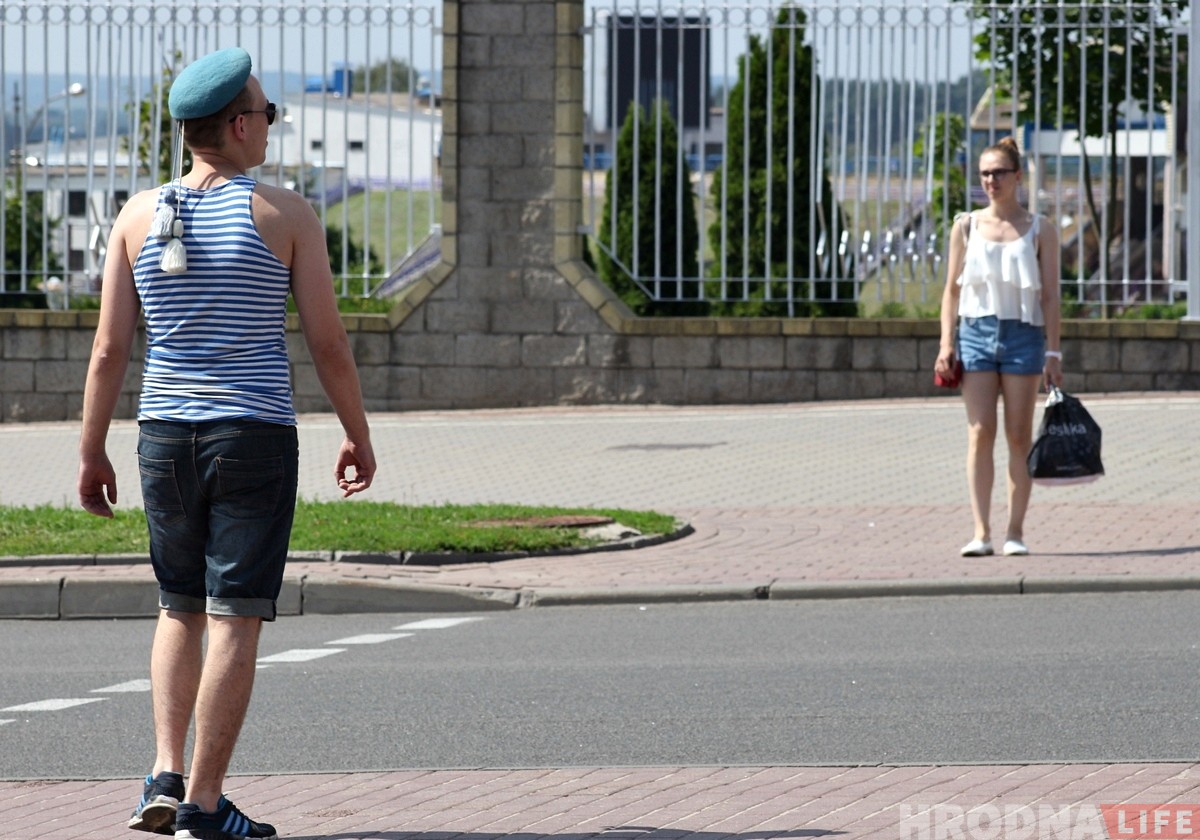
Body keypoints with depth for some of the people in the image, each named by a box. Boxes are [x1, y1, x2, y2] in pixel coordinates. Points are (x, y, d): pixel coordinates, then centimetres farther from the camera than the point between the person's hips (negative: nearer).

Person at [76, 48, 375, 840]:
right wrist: (360, 436, 7)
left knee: (182, 609, 20)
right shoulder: (285, 214, -6)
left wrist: (92, 452, 9)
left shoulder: (140, 216, 3)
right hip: (255, 435, -4)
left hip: (166, 433, 4)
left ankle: (166, 774, 7)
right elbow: (328, 341, -5)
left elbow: (110, 346, 2)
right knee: (235, 619, -1)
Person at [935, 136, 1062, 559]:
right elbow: (952, 289, 9)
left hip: (1023, 333, -1)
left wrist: (1053, 352, -3)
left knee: (1019, 436, 1)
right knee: (980, 434, -6)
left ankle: (1015, 532, 6)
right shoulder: (966, 227, 7)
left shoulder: (1039, 230, 4)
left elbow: (1050, 295, 2)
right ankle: (981, 533, -9)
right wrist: (946, 345, 0)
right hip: (976, 331, 1)